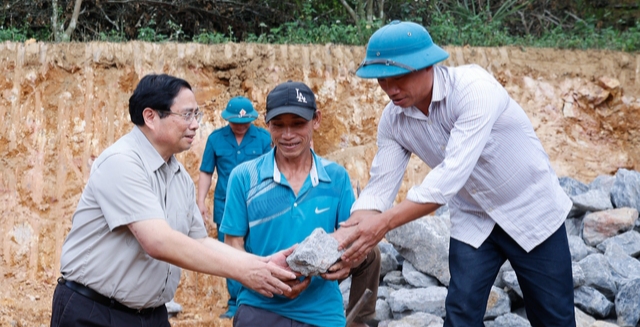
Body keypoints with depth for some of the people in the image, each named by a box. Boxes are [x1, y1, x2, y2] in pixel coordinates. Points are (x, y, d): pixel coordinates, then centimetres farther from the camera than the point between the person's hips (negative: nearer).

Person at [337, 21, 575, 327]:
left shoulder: (474, 88, -31)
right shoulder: (393, 120, -11)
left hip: (531, 212, -4)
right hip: (473, 220, 5)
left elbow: (453, 174, -39)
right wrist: (346, 241, -31)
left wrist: (384, 223, -45)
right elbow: (379, 187, -12)